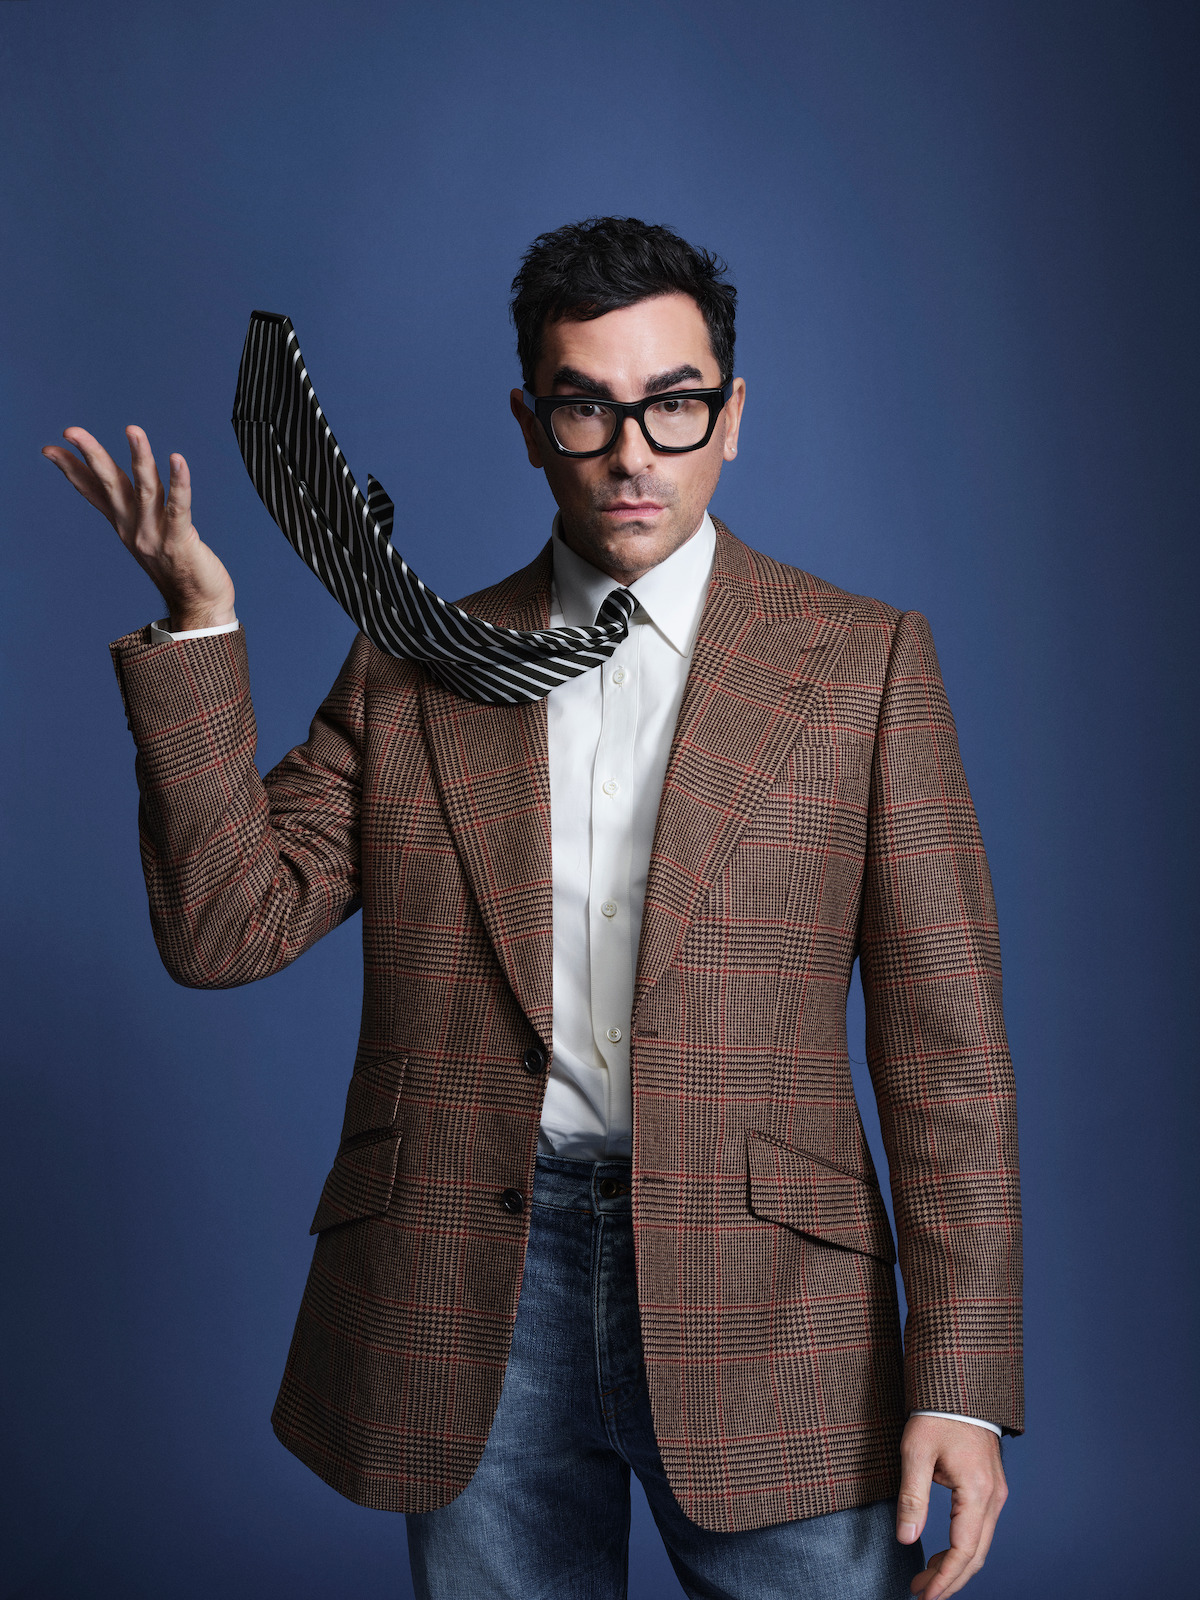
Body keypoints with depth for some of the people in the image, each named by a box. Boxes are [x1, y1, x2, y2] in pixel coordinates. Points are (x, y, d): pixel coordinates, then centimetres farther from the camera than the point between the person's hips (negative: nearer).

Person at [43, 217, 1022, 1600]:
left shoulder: (862, 660, 3)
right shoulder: (411, 671, 9)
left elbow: (944, 1040, 0)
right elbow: (224, 930, 2)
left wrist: (960, 1378, -7)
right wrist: (197, 628, -7)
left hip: (755, 1297, -1)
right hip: (472, 1310, 2)